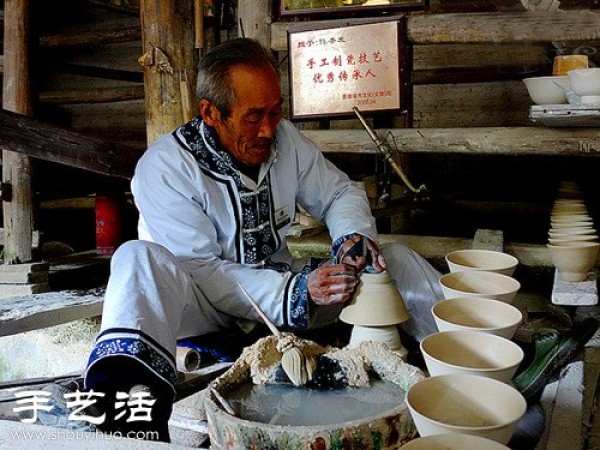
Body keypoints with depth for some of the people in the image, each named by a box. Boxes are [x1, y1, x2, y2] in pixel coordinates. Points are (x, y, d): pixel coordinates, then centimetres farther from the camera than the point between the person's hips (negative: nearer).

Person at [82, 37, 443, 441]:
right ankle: (138, 391, -60)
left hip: (283, 287, 5)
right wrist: (297, 290, -32)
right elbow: (198, 271, -22)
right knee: (140, 259, -36)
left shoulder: (284, 138, -2)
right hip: (212, 305, -4)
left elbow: (340, 192, 10)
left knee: (398, 260, -8)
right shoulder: (163, 168, -17)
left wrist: (355, 234, -13)